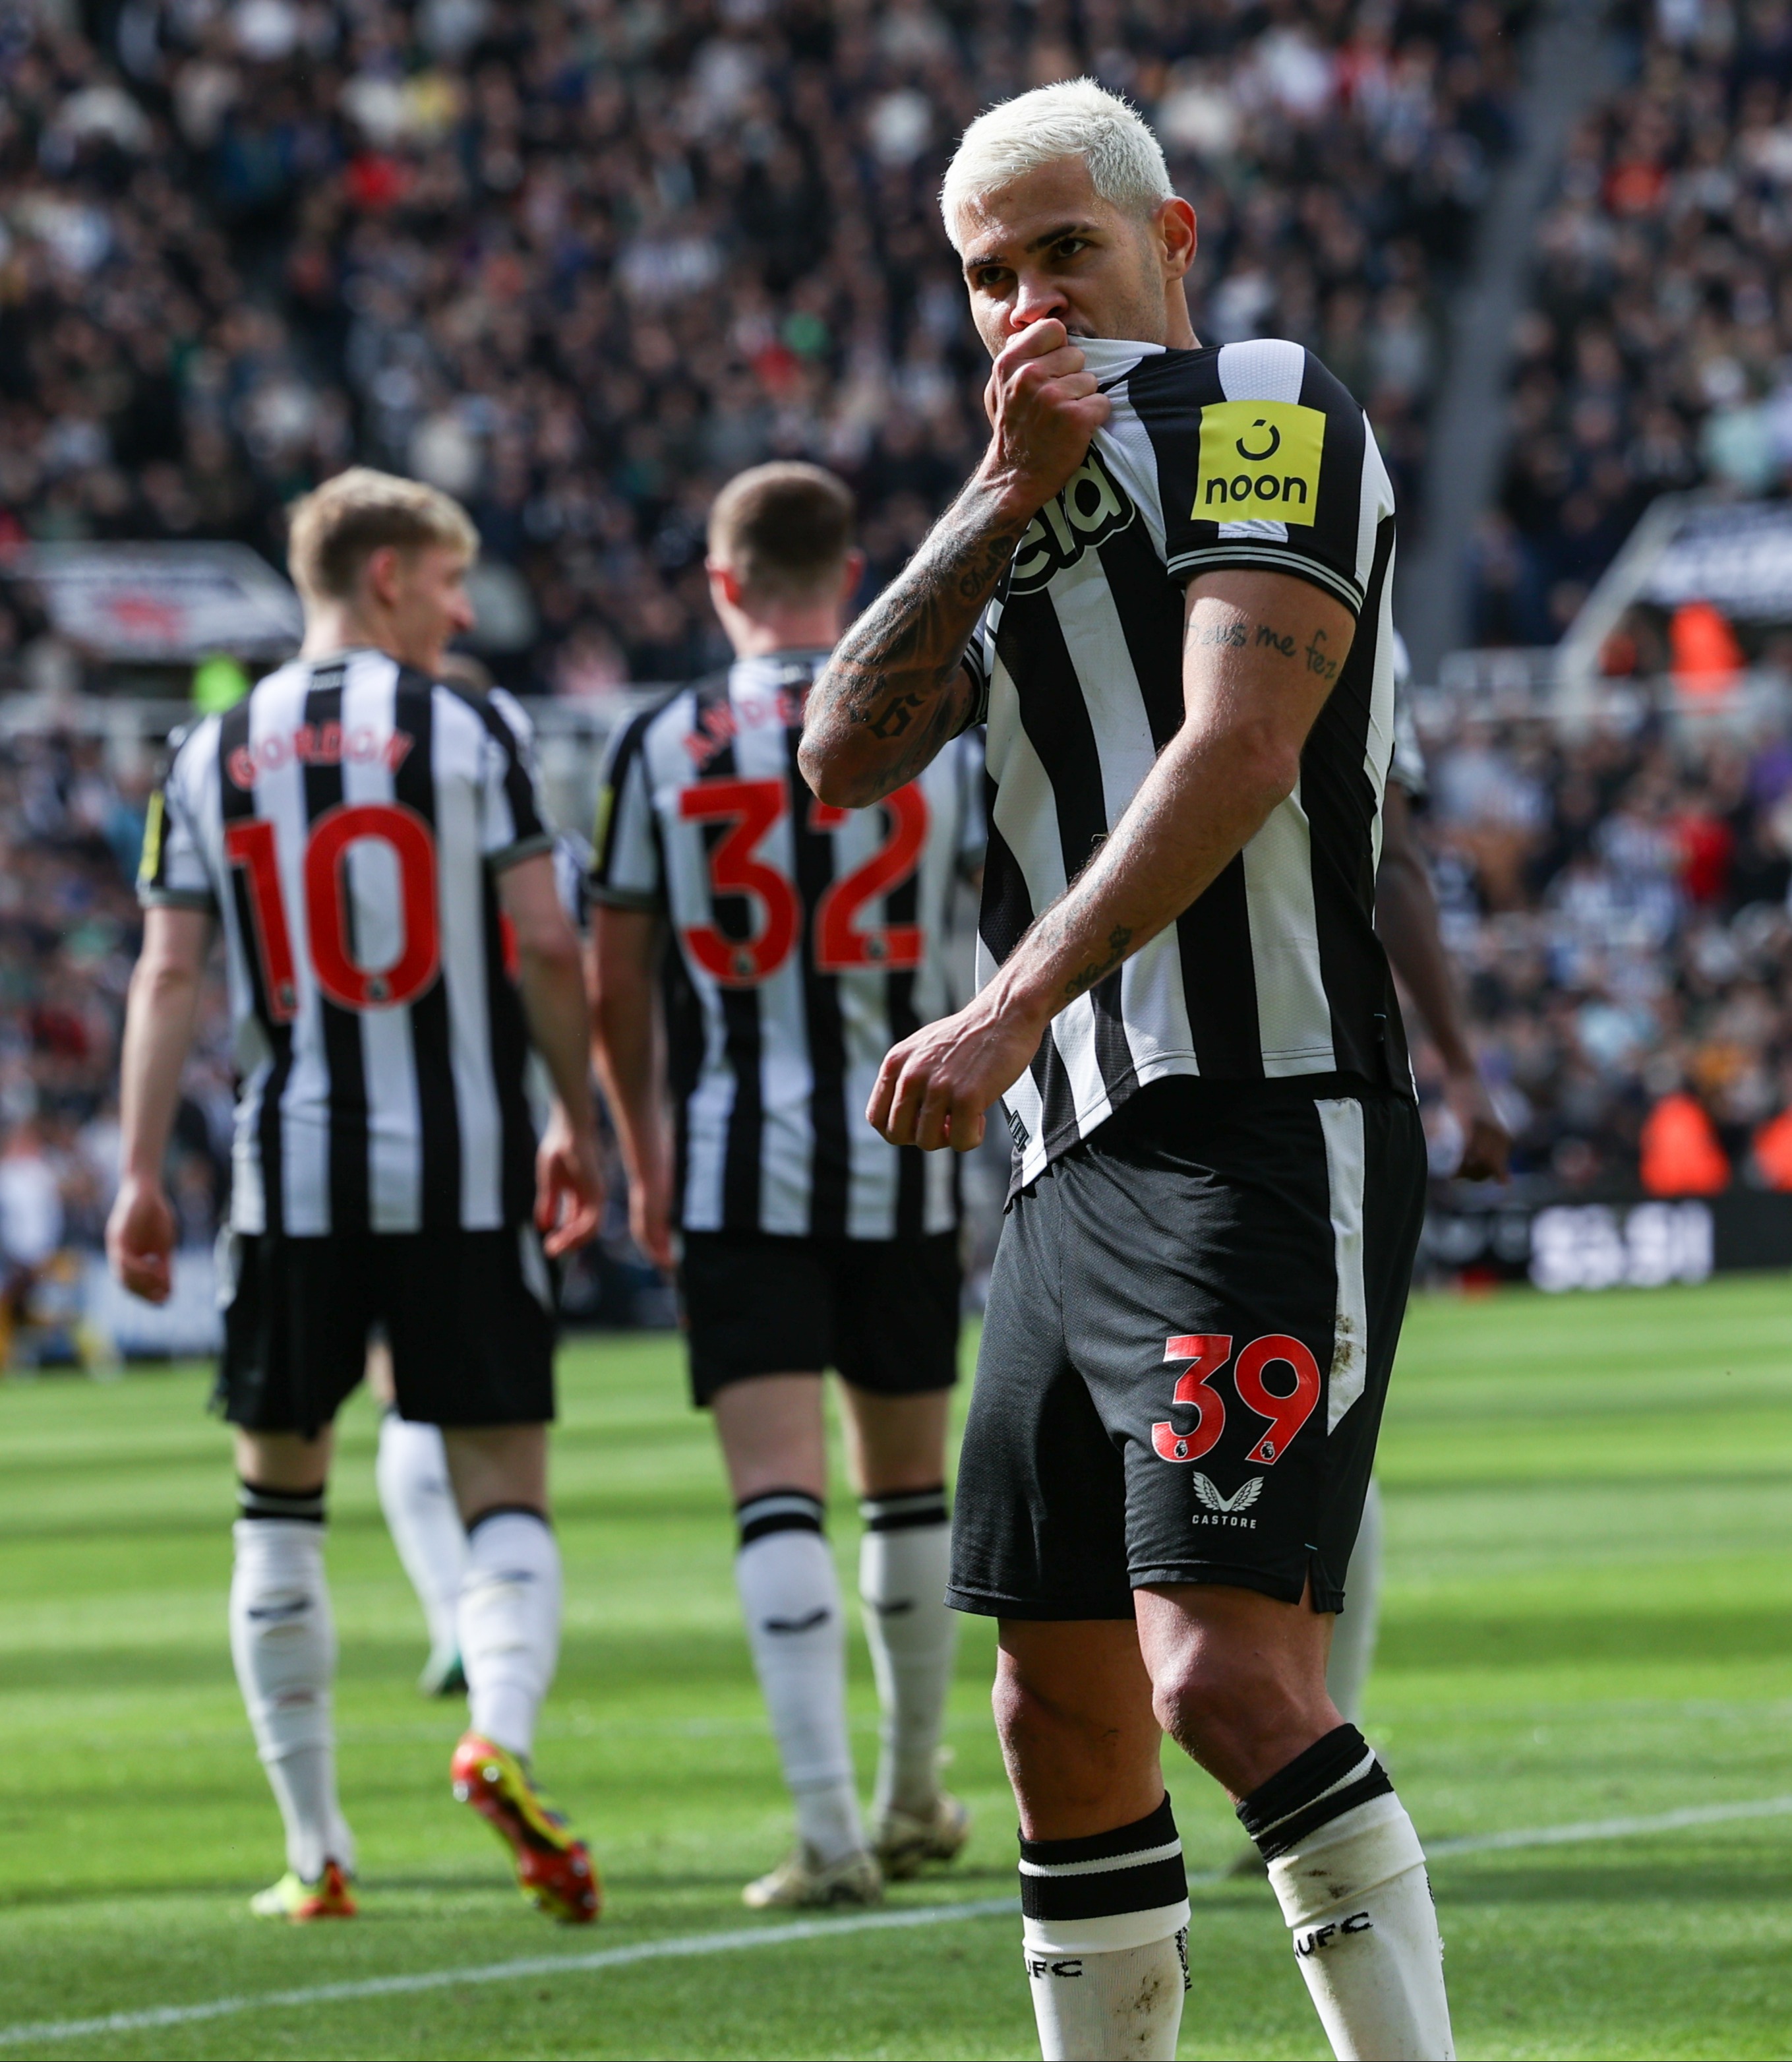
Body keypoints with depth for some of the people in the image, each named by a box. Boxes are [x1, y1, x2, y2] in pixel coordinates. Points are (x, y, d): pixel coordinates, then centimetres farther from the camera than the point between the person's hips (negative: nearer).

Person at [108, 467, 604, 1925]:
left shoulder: (214, 754, 7)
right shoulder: (469, 730, -1)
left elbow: (168, 974, 3)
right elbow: (544, 944, -6)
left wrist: (142, 1176, 4)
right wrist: (577, 1123, 6)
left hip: (293, 1175, 2)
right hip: (463, 1174, -2)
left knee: (282, 1501, 13)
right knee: (506, 1491, 3)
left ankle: (317, 1852, 11)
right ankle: (502, 1734, -27)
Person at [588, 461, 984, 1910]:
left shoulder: (663, 747, 0)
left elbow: (616, 987, 5)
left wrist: (642, 1156, 18)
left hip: (735, 1161, -2)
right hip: (902, 1156, 2)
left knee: (778, 1491, -6)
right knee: (908, 1486, 17)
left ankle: (830, 1829, -16)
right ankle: (915, 1799, 30)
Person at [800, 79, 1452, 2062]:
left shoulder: (1262, 413, -2)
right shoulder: (1032, 505, 24)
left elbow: (1237, 752, -17)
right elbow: (848, 757, 9)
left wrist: (1016, 1007, -25)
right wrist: (1001, 504, -3)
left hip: (1259, 1136, -9)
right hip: (1077, 1163, 9)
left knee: (1228, 1672, -20)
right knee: (1065, 1715, 9)